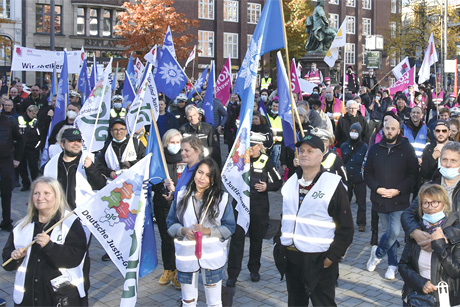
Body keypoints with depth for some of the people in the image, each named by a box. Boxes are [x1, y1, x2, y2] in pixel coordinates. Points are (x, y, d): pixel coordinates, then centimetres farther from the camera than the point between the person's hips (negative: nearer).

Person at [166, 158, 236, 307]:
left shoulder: (222, 198, -4)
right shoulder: (182, 196, 2)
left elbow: (229, 227, -4)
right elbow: (171, 223, 5)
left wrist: (207, 231, -18)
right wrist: (184, 230, -16)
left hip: (212, 257, -1)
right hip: (186, 256, 2)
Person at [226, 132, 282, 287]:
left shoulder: (266, 162, -1)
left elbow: (278, 182, 4)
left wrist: (267, 187, -14)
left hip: (259, 206, 0)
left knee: (256, 239, 13)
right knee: (236, 239, -3)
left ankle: (254, 270, 30)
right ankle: (232, 274, 3)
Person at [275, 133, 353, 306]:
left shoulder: (333, 184, -9)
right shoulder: (291, 182, 9)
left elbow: (346, 227, -9)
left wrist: (332, 256, -13)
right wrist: (279, 243, 11)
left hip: (319, 261, -5)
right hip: (291, 257, 6)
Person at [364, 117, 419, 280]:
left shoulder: (407, 149, -1)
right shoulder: (375, 149, 8)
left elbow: (413, 175, -4)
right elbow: (368, 173, 9)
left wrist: (397, 190, -14)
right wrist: (377, 188, -8)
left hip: (399, 200, -2)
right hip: (380, 200, 3)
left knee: (394, 232, -11)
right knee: (390, 232, 11)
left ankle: (378, 252, 15)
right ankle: (393, 264, 23)